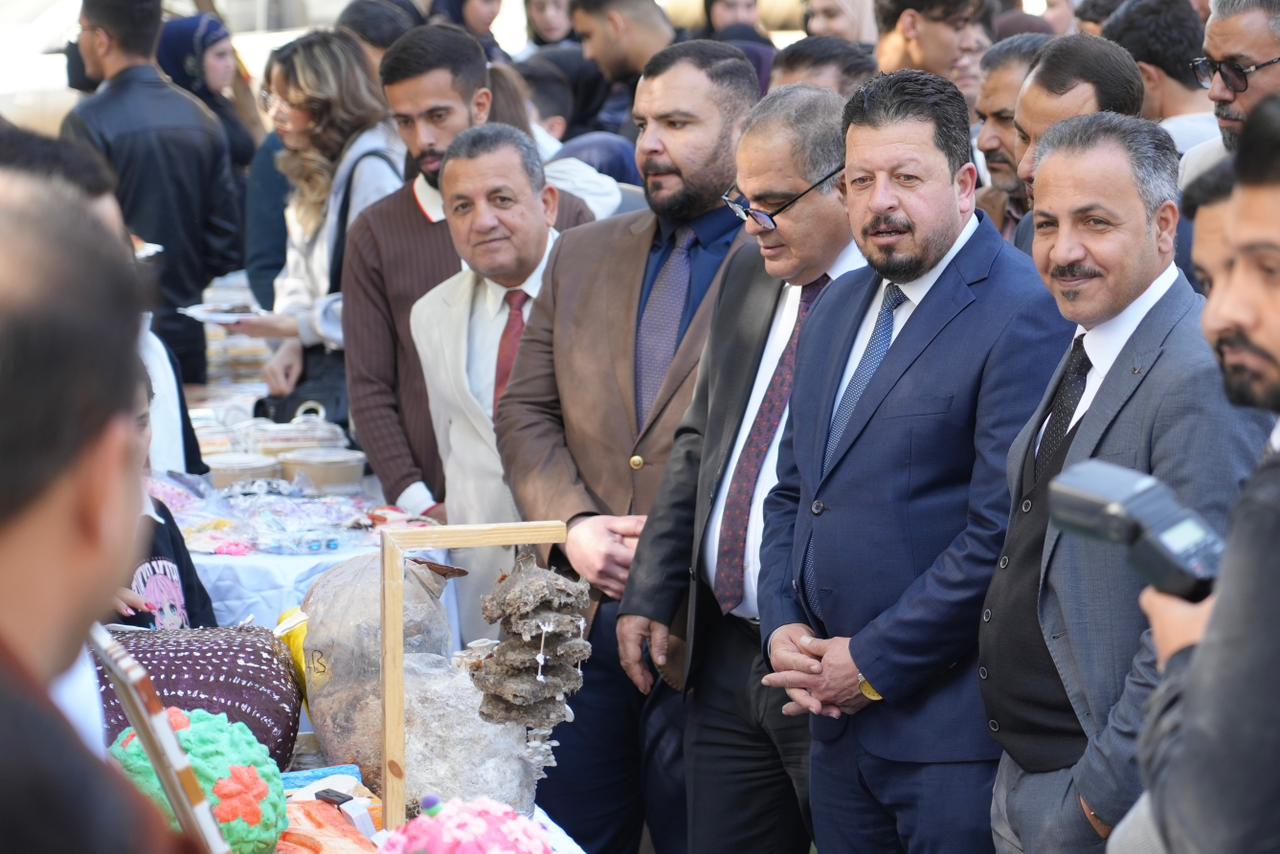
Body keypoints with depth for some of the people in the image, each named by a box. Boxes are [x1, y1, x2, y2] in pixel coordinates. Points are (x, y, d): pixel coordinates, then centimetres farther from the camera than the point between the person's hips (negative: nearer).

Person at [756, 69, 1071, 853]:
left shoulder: (1023, 313, -13)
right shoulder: (841, 306, 14)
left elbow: (1001, 530, -19)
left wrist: (874, 663, -13)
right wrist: (783, 627, 3)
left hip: (952, 729, -7)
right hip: (838, 713, 7)